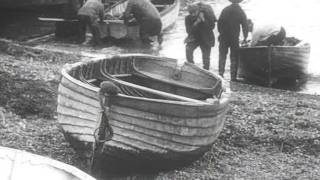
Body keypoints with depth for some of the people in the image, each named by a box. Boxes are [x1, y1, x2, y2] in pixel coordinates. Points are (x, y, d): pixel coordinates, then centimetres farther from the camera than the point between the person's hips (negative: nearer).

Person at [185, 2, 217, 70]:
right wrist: (196, 23, -28)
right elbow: (189, 31, -14)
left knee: (206, 59, 4)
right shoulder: (188, 18, -11)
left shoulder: (206, 15, -15)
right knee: (188, 48, -27)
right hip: (194, 38, 1)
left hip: (206, 39, -1)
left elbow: (212, 26, -16)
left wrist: (204, 20, -30)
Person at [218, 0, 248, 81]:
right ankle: (233, 76, 4)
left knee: (222, 56, 8)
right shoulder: (241, 12, -1)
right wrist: (245, 38, 8)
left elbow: (219, 22, 1)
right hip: (235, 38, 0)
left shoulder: (225, 10, 0)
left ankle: (220, 74, 0)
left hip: (224, 37, 0)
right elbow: (245, 27, 0)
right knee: (234, 57, 6)